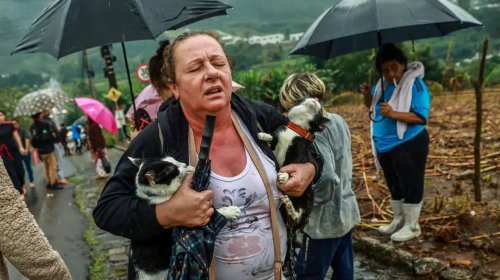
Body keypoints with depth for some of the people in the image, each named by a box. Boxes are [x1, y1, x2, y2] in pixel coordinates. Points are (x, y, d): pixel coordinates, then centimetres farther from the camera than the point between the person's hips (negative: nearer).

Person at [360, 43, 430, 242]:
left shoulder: (415, 85, -16)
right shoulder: (382, 85, 5)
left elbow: (421, 116, -23)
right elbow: (372, 108, 17)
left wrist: (394, 114, -33)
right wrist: (368, 96, -4)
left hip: (409, 145, -7)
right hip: (385, 145, 7)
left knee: (410, 185, 3)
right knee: (394, 185, 19)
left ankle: (412, 226, 17)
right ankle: (398, 219, 35)